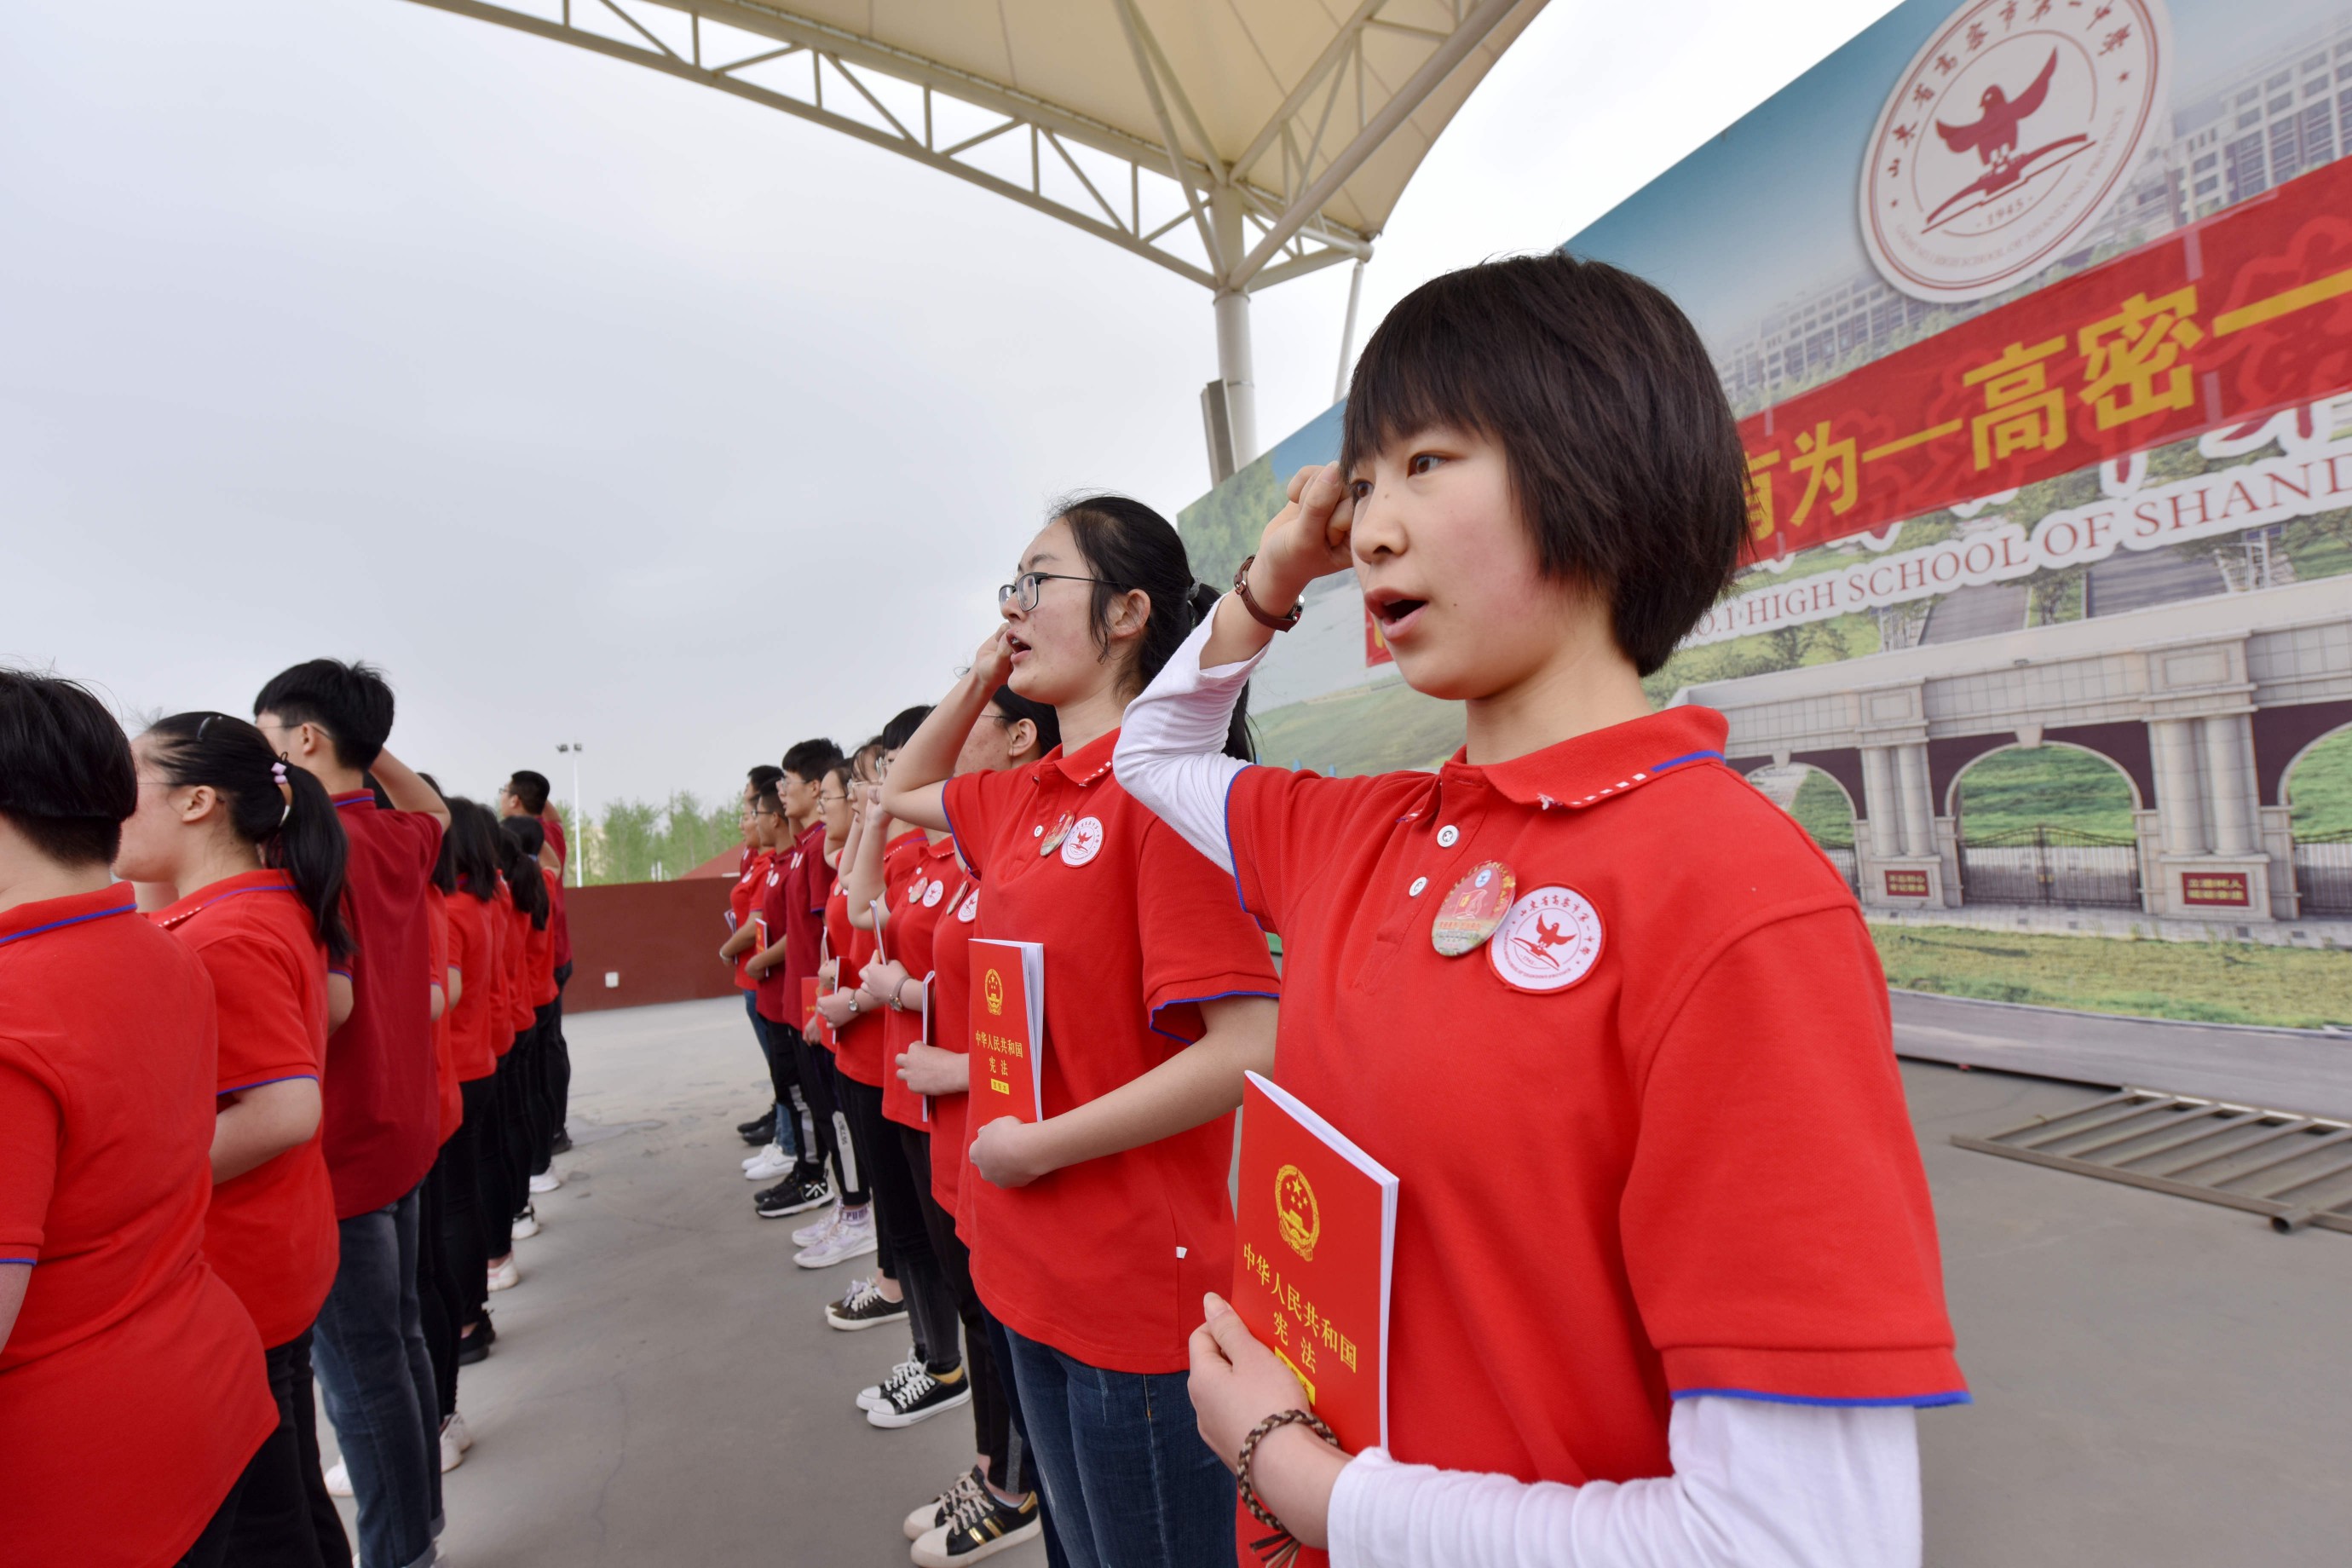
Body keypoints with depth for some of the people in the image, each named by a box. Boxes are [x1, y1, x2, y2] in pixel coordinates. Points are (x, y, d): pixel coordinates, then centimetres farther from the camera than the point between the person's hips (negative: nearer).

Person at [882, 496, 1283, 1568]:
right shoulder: (1023, 801, 4)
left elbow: (1250, 1047, -26)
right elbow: (901, 793, 23)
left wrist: (1038, 1146, -17)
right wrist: (980, 674, 7)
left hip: (1140, 1287, -7)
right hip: (1035, 1276, 7)